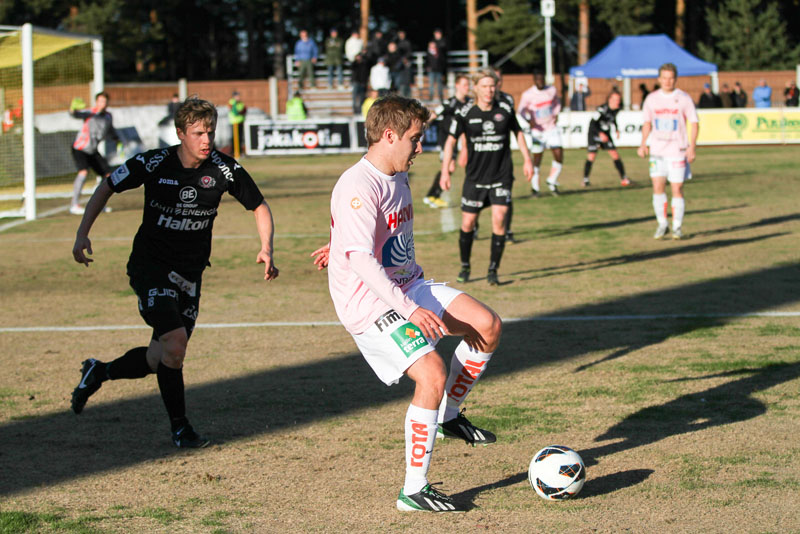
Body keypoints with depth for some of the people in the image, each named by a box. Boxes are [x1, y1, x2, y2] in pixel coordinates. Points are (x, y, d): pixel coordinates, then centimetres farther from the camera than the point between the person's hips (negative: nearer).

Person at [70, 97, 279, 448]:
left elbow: (259, 207, 5)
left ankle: (99, 372, 34)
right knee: (175, 342, -20)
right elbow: (107, 188, 2)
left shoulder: (224, 169, -9)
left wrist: (266, 250, -11)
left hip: (190, 272, 4)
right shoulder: (154, 164, -13)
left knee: (161, 359, 6)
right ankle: (179, 427, -2)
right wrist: (83, 234, -6)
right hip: (150, 264, -4)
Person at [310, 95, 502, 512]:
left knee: (488, 326, -5)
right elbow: (362, 260, -27)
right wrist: (411, 310, -31)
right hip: (370, 302, -9)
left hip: (409, 286, 9)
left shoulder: (397, 178, 10)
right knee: (433, 373, -21)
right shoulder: (358, 187, -21)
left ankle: (447, 416, 14)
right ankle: (413, 491, -11)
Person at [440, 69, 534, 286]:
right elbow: (451, 140, 4)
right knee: (468, 223, 2)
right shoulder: (465, 113, -4)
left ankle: (493, 270, -5)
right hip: (475, 176, 0)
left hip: (501, 176, 0)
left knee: (499, 219, -15)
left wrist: (527, 159, 11)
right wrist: (445, 171, -1)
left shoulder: (505, 110, -2)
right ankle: (465, 267, 25)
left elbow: (518, 132, 15)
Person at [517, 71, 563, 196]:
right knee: (537, 159, 0)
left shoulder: (552, 90, 3)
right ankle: (534, 187, 15)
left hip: (551, 128, 3)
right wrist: (529, 119, -25)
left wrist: (556, 114, 4)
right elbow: (521, 109, -8)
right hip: (537, 130, -3)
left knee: (558, 155, -9)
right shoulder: (528, 95, -9)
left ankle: (552, 181, 11)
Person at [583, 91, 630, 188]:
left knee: (615, 155, -4)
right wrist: (600, 134, -38)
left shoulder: (617, 109, -3)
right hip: (594, 133, -6)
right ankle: (585, 179, 4)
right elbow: (592, 123, -28)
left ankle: (623, 178, 4)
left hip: (605, 134, 6)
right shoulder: (603, 109, -26)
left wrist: (616, 129, 9)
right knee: (591, 157, -12)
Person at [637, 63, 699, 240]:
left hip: (677, 151, -3)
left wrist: (692, 147, -9)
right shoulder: (652, 99, 7)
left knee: (677, 189, -2)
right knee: (657, 187, -5)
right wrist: (643, 144, 5)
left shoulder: (684, 99, -2)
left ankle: (677, 227, 9)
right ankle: (662, 224, 7)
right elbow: (647, 123, 17)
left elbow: (694, 123, 1)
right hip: (657, 151, 3)